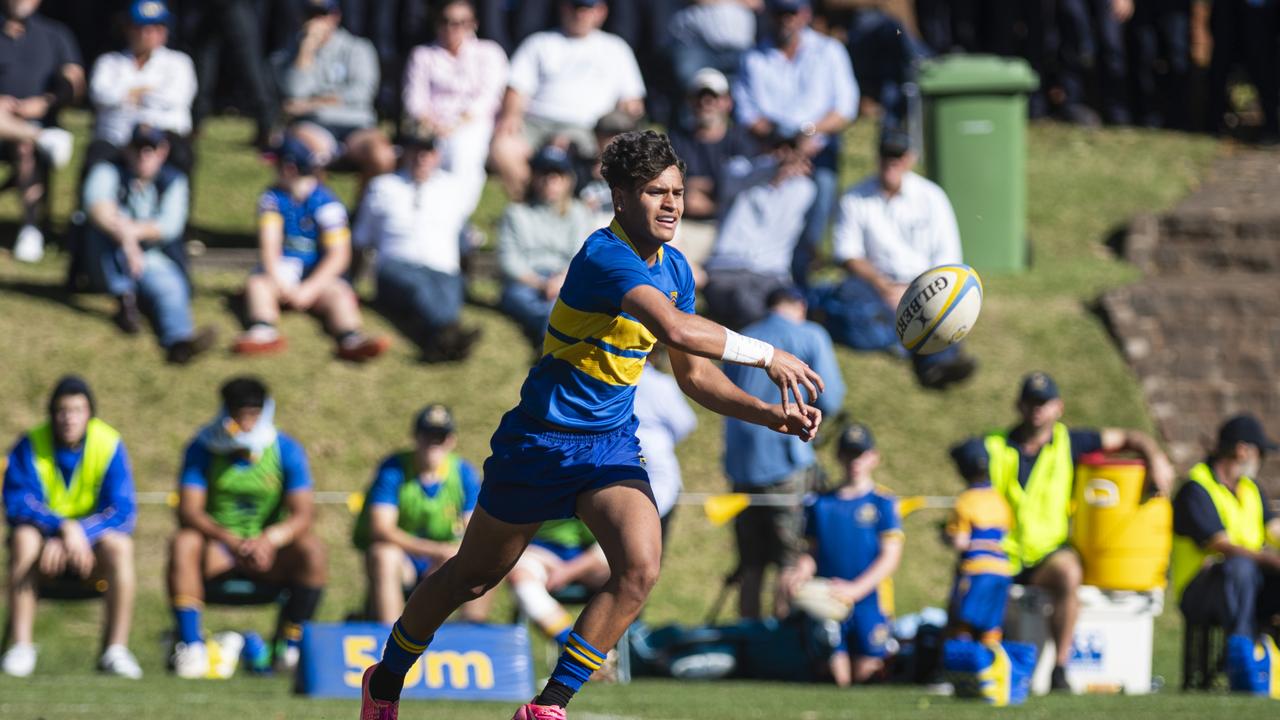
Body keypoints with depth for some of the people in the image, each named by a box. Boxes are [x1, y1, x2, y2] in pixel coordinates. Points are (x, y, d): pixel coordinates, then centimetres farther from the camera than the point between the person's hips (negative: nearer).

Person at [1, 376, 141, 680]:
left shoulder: (109, 445, -8)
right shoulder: (30, 447, -8)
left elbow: (123, 511, -17)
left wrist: (76, 536, -32)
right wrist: (64, 527, -35)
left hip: (92, 546, 0)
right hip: (45, 540, 0)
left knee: (119, 544, -32)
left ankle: (115, 650, -28)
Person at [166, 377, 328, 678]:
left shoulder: (286, 451, -5)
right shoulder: (203, 449, -8)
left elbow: (304, 513, -15)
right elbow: (188, 511, -19)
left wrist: (270, 539, -37)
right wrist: (231, 541, -37)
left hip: (268, 551, 1)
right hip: (217, 547, -1)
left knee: (311, 549, -28)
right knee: (183, 544, -32)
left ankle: (290, 647, -21)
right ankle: (190, 646, -33)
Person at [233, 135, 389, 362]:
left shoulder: (327, 204, -11)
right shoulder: (273, 198, 1)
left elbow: (339, 256, -16)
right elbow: (269, 245, -10)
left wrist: (309, 289, -24)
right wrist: (280, 282, -26)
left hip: (320, 273, -3)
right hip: (284, 269, 3)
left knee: (338, 293, -32)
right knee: (257, 283, -26)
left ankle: (351, 340, -60)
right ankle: (263, 332, -53)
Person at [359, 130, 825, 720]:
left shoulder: (674, 269, 3)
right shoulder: (605, 256, -24)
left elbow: (693, 374, 14)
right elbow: (675, 329, -40)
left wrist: (770, 414, 2)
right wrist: (766, 355, -34)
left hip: (612, 445, 6)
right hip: (540, 442, -6)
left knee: (640, 569, -19)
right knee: (472, 577, 11)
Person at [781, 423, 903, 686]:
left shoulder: (883, 502, -1)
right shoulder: (819, 504, 9)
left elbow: (890, 557, -7)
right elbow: (813, 552, 12)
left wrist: (855, 589, -18)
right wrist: (800, 573, -11)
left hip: (869, 603, -2)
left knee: (864, 675, -3)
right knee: (839, 680, -1)